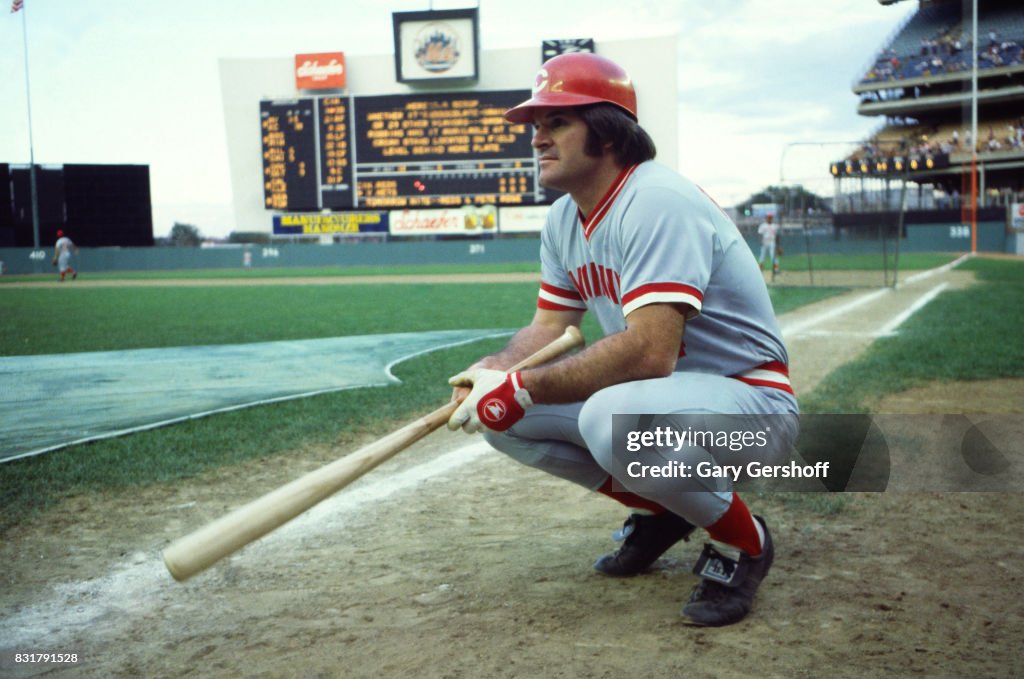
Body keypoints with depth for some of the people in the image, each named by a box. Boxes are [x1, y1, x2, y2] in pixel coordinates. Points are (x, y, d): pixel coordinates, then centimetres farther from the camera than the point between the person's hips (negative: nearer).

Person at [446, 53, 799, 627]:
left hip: (753, 401, -9)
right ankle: (660, 511, 12)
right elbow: (549, 327, 9)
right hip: (660, 390, 9)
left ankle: (743, 539, -9)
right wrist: (491, 371, -12)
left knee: (611, 416, -38)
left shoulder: (657, 202, -24)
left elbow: (649, 352, -34)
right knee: (501, 410, -2)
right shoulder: (565, 219, 6)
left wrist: (522, 388, -29)